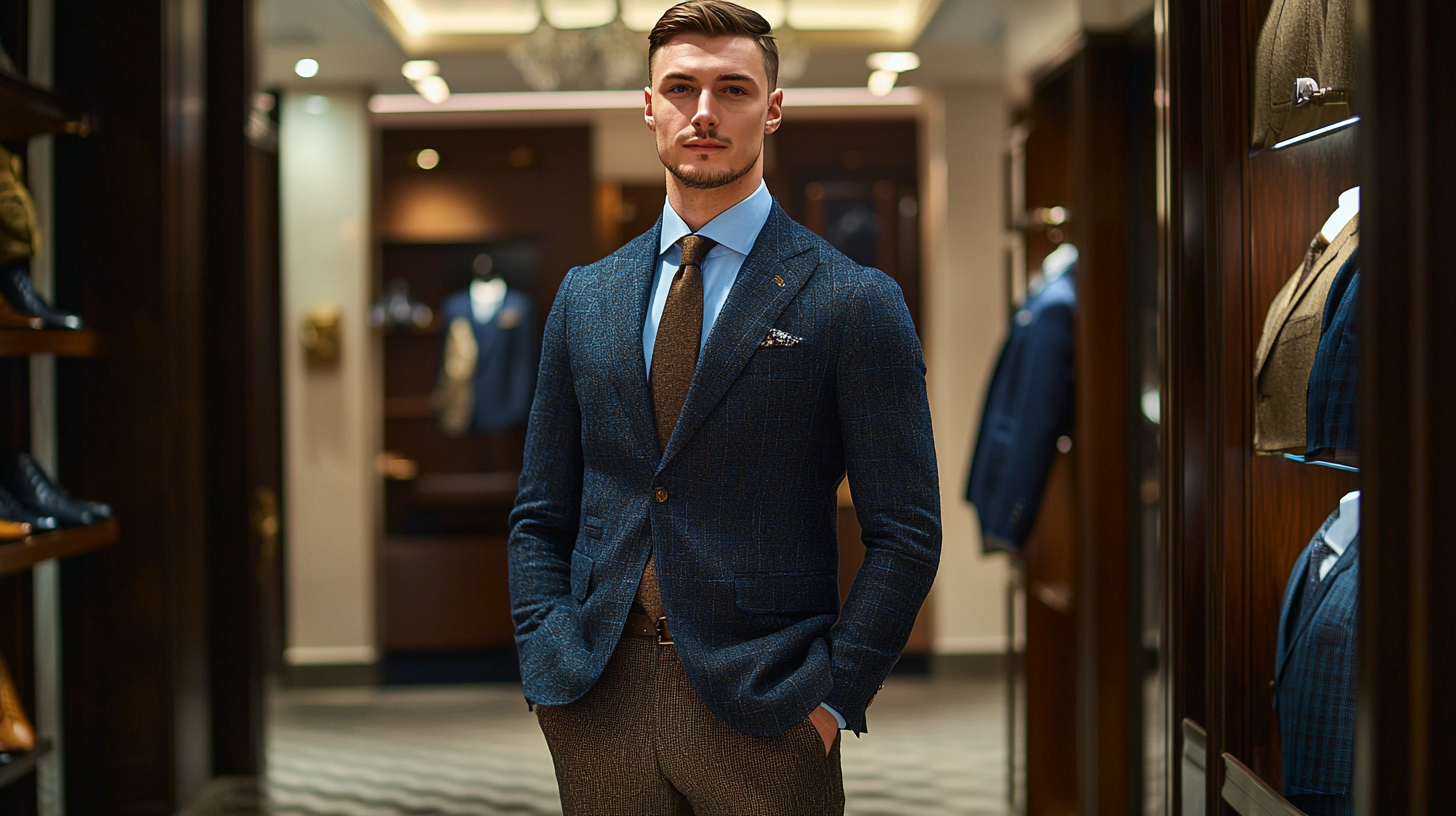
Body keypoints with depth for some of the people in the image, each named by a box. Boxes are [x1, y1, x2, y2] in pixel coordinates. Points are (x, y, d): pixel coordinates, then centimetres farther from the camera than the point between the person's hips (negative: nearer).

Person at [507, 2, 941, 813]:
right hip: (599, 709, 4)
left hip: (761, 714, -3)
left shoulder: (856, 303, -3)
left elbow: (905, 533, -5)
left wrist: (831, 695, -11)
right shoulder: (586, 296, 10)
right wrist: (551, 667, 0)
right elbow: (542, 517, 13)